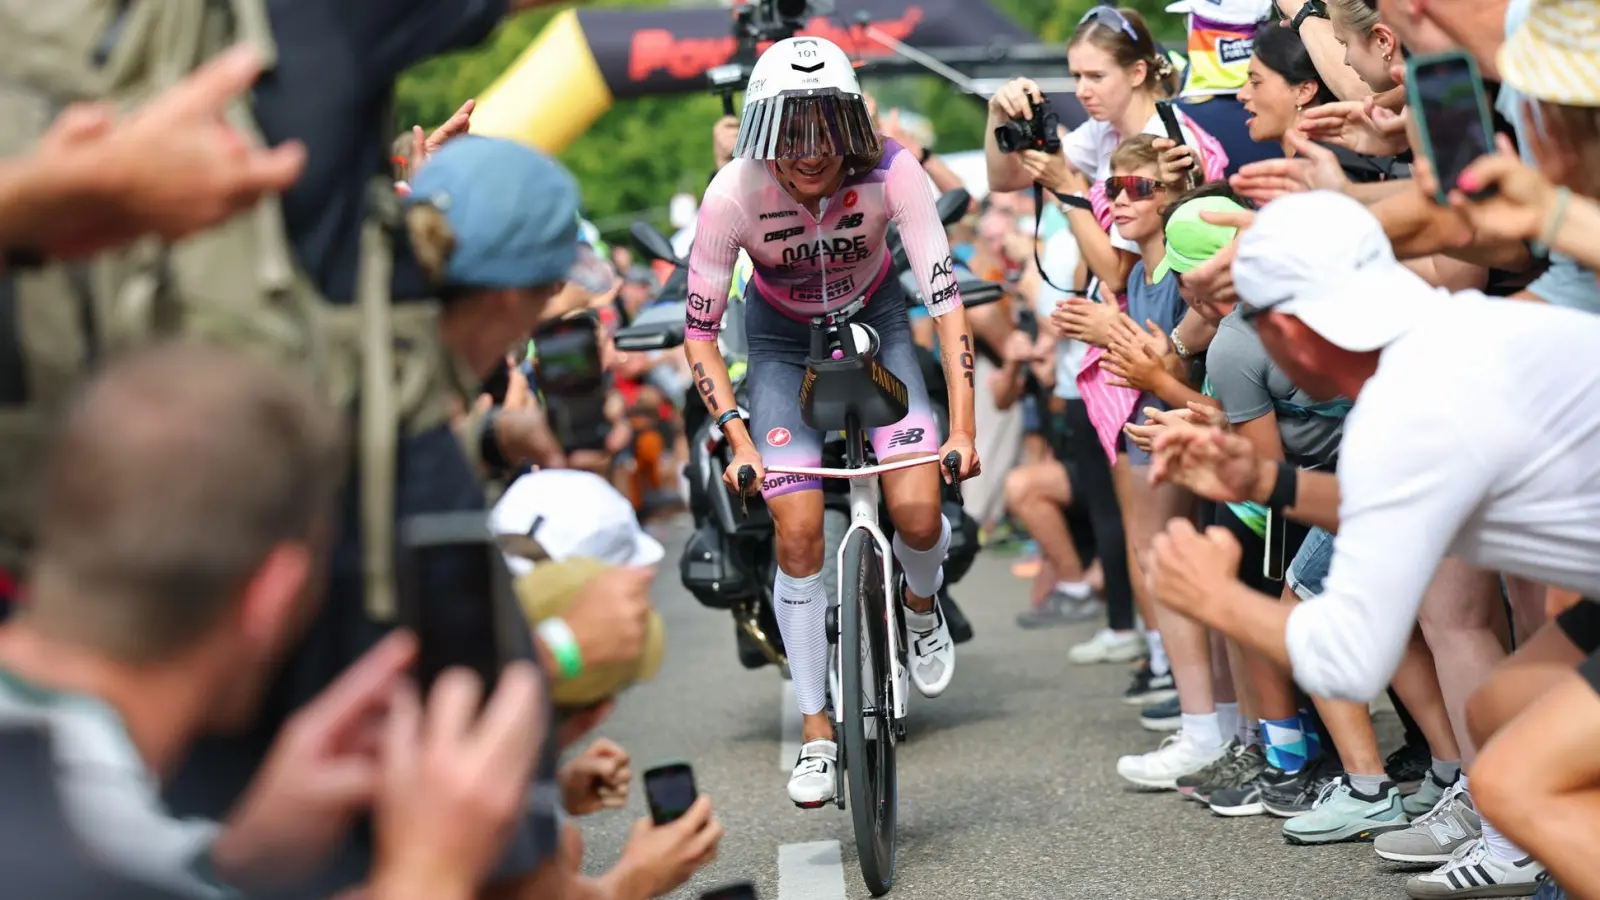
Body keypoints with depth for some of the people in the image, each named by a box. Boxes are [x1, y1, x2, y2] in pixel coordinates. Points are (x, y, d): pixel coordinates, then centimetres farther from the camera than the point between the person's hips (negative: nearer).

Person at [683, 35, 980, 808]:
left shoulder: (891, 172, -30)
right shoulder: (734, 194, -29)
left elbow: (945, 298, -26)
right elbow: (700, 330, -19)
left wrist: (963, 427, -32)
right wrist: (739, 439, -28)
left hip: (874, 322, 0)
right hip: (783, 338, 0)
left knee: (916, 510, -16)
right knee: (798, 530, -12)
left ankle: (921, 604, 22)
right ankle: (817, 730, 1)